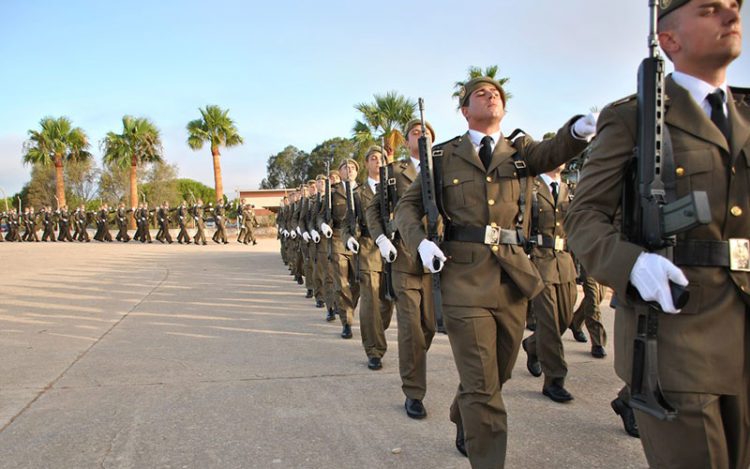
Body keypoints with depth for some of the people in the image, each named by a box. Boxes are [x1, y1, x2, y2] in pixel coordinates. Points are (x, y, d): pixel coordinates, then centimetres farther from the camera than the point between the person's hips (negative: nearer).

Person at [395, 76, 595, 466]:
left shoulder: (521, 151, 12)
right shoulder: (444, 157, 7)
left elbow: (553, 151, -9)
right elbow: (408, 206, 9)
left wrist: (579, 130, -32)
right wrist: (420, 242, -11)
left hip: (513, 278, 4)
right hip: (464, 278, -3)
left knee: (498, 373, 20)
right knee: (482, 385, -3)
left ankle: (464, 424, 47)